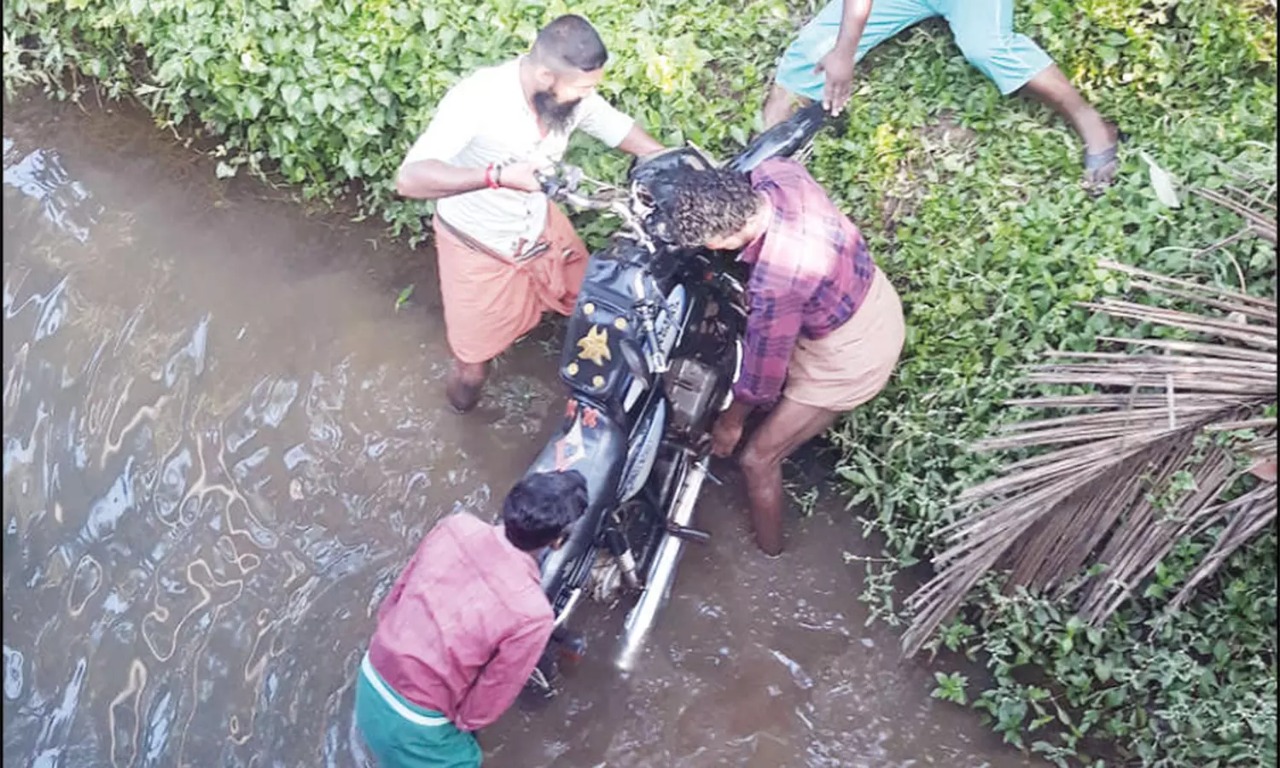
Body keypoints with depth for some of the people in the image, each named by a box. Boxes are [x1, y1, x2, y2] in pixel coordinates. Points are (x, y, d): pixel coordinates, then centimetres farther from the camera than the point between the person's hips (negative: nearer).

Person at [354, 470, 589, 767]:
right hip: (411, 727, -6)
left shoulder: (456, 527, -13)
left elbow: (393, 599, 2)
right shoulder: (530, 613, -28)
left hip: (370, 681, 6)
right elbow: (482, 708, -15)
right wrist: (462, 722, 7)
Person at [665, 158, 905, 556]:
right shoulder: (775, 172, -21)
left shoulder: (774, 284, -40)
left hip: (851, 357, -8)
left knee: (757, 459, 7)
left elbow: (764, 369, -21)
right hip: (874, 295, 8)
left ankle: (767, 552, 34)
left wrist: (731, 421, -2)